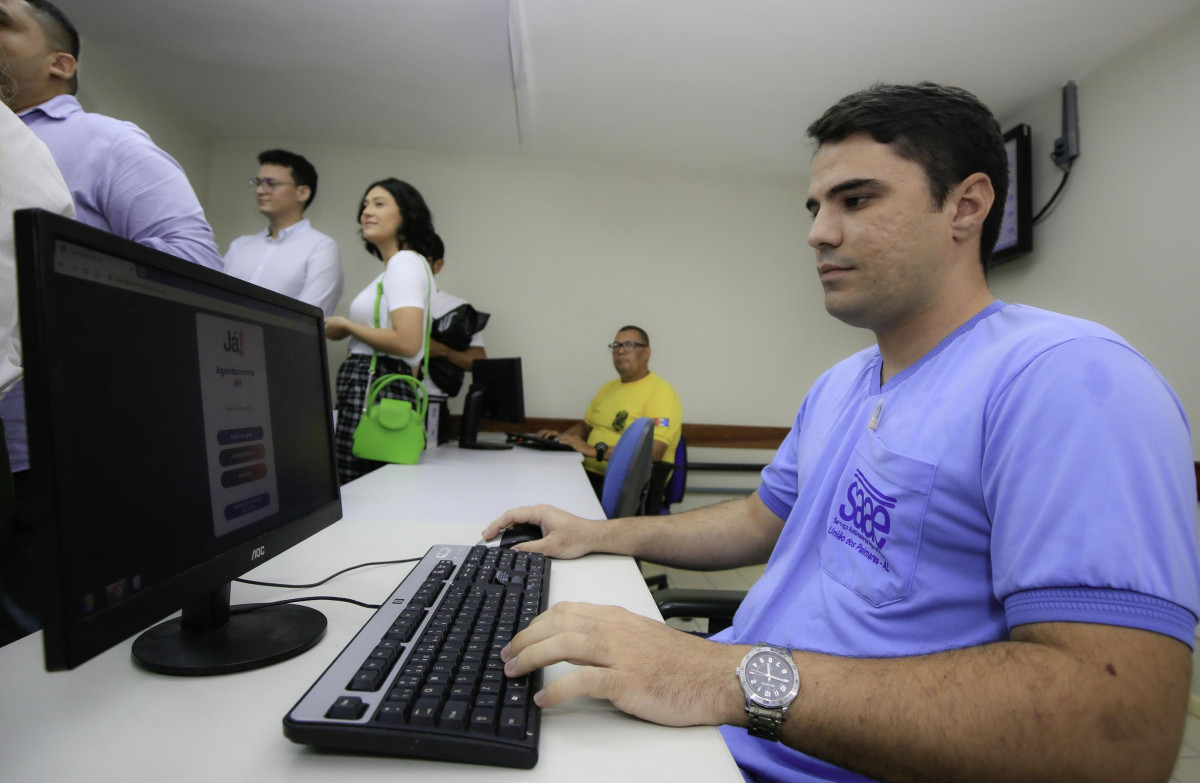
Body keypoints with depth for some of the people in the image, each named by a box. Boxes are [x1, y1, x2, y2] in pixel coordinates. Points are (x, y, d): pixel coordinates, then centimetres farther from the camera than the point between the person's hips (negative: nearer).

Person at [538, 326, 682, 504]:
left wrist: (596, 450, -22)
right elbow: (585, 425, 31)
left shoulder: (660, 392, -7)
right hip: (590, 474, 8)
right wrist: (562, 437, 9)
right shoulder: (608, 388, 19)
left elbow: (652, 452, -19)